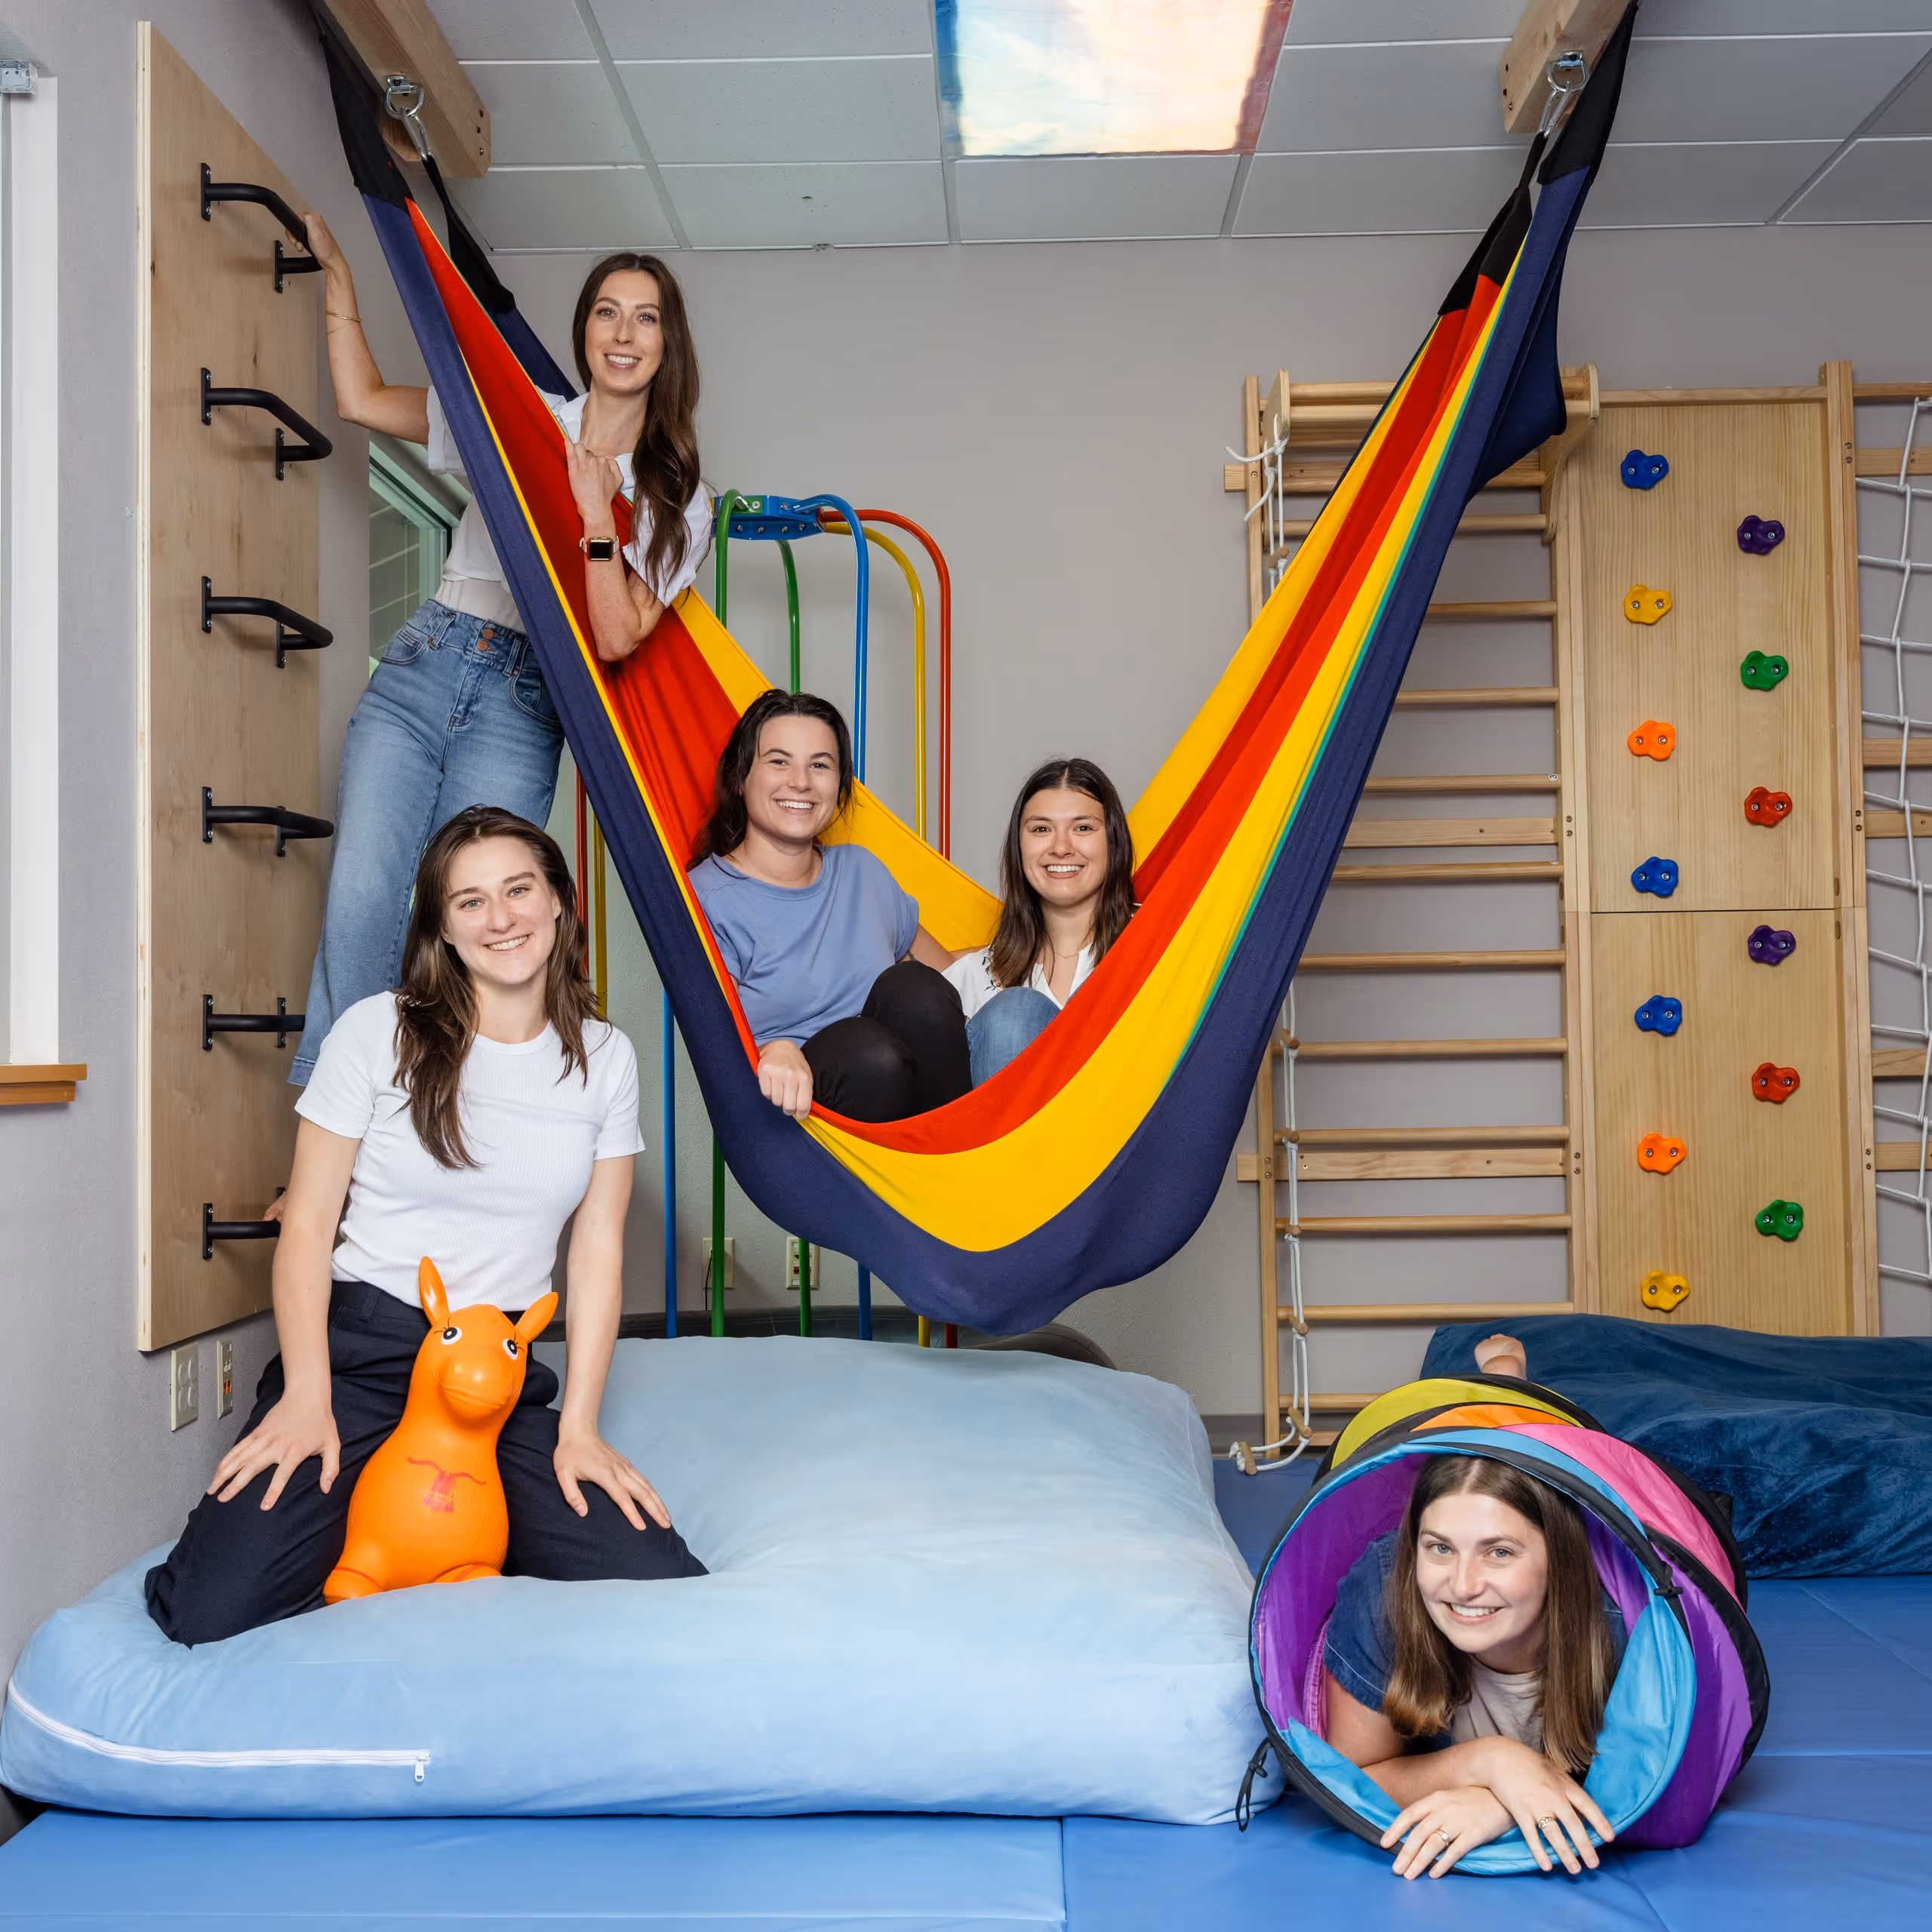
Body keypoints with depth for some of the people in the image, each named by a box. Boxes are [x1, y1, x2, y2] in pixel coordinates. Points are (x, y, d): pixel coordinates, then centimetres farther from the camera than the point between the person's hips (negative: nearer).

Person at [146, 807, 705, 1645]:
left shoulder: (604, 1058, 7)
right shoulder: (377, 1031, 0)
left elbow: (598, 1250, 7)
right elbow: (308, 1224, -1)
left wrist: (578, 1424, -2)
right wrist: (307, 1395, -12)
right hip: (360, 1348, -2)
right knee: (211, 1610, -23)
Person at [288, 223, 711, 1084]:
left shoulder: (678, 500, 7)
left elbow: (615, 638, -4)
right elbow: (362, 399, 16)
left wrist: (595, 513, -12)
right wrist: (337, 268, 15)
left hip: (521, 707, -1)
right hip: (422, 665, 2)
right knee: (362, 896, -13)